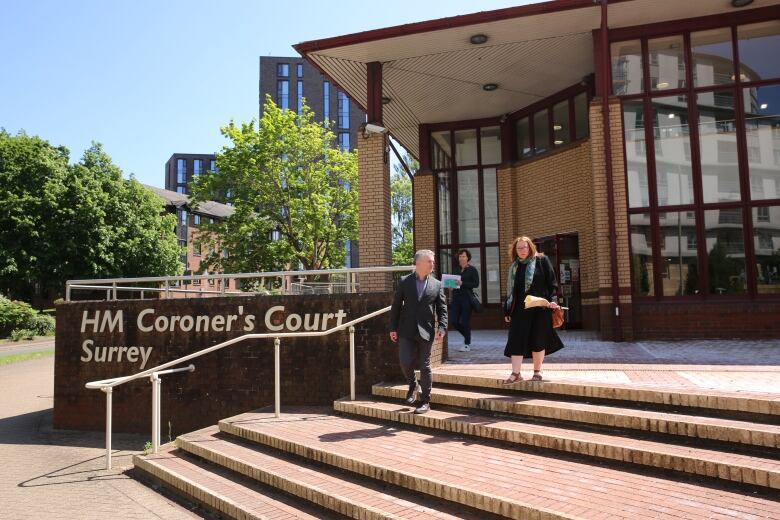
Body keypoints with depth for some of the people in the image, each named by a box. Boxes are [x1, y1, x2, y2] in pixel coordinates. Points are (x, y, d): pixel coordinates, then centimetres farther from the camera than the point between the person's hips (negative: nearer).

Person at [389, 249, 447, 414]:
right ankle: (413, 385, 25)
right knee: (405, 361, -8)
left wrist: (442, 327, -11)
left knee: (424, 366, 3)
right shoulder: (405, 282, 4)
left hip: (426, 331, 0)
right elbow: (396, 306, 5)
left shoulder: (437, 285, 5)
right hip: (406, 331, 0)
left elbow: (442, 308, 3)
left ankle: (425, 401, 16)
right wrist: (393, 328, 0)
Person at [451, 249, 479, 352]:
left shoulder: (472, 270, -1)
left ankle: (467, 345, 10)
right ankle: (466, 336, 28)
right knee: (454, 321, 2)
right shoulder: (456, 270, 14)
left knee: (465, 321, -2)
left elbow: (476, 284, -9)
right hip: (456, 297, 5)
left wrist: (462, 283, -18)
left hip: (467, 298, -5)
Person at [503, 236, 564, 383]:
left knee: (538, 340, 3)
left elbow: (552, 282, -3)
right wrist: (507, 311, 11)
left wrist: (553, 299, -17)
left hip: (539, 309, -3)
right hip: (519, 310, 4)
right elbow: (510, 290, 15)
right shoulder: (514, 267, 13)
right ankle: (515, 373, -2)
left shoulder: (542, 261, 1)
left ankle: (537, 371, 17)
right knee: (516, 340, -4)